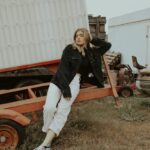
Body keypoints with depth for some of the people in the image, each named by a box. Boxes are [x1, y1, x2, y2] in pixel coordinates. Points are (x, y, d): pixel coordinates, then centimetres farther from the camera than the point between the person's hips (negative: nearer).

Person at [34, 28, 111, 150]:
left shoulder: (92, 51, 13)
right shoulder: (69, 49, 2)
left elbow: (108, 45, 27)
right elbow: (63, 68, -8)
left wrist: (93, 40, 14)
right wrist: (65, 87, -20)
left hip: (75, 81, 1)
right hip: (60, 80, -1)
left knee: (63, 110, -22)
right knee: (49, 108, -23)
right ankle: (49, 137, -1)